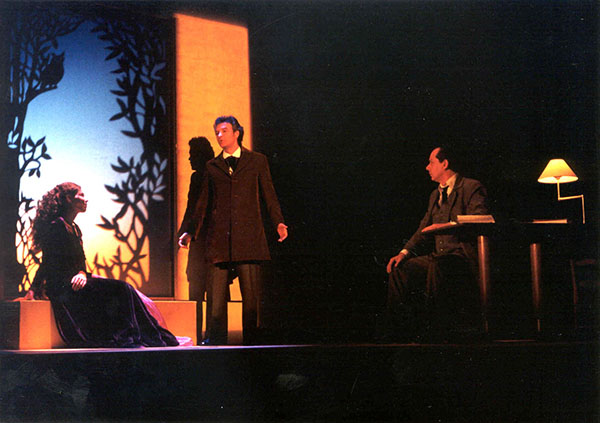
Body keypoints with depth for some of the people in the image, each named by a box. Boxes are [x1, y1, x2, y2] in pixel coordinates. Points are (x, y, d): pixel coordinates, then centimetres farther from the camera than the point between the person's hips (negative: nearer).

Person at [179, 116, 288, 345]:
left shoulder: (257, 161, 11)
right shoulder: (212, 166, 17)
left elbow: (269, 195, 8)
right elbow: (203, 203, 19)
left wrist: (278, 222, -6)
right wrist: (191, 231, 13)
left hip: (248, 236, -2)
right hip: (219, 237, 2)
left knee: (251, 292, -2)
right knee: (217, 293, -1)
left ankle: (251, 341, 5)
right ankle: (216, 341, 6)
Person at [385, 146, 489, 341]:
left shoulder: (472, 188, -2)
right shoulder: (435, 195, 23)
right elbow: (423, 230, 20)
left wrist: (447, 226, -25)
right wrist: (405, 252, 4)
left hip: (465, 253, -8)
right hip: (440, 255, 8)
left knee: (437, 266, -37)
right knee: (400, 269, -8)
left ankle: (436, 330, -34)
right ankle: (398, 333, -7)